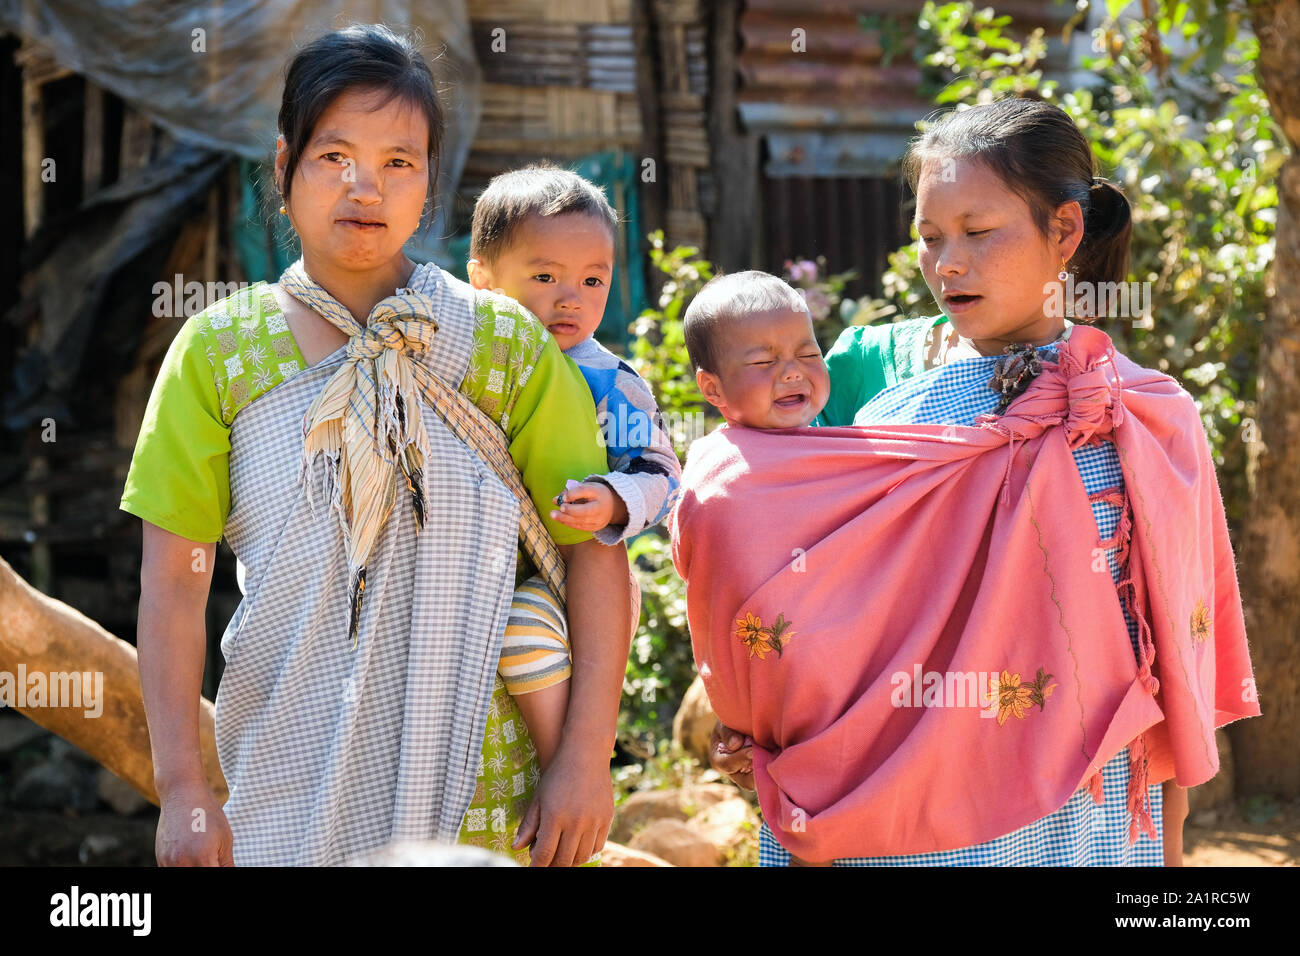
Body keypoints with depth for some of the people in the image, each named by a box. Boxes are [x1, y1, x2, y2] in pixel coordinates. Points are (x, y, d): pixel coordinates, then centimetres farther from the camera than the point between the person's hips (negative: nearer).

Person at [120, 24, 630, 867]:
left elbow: (595, 548, -2)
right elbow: (174, 581, -3)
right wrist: (183, 789, -8)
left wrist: (587, 757, -9)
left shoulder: (505, 346, -2)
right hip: (283, 789, 0)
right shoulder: (220, 353, -1)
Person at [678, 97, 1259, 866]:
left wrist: (1169, 842, 1)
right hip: (869, 797, 1)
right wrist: (742, 714, -6)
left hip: (1063, 822, -1)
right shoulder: (872, 366, 1)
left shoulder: (1148, 423, -1)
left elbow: (1169, 652, 1)